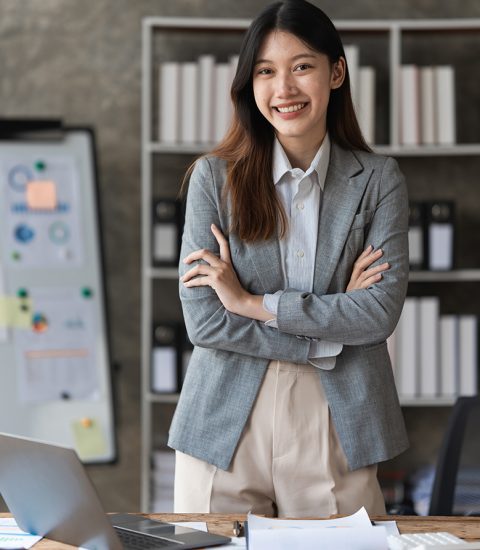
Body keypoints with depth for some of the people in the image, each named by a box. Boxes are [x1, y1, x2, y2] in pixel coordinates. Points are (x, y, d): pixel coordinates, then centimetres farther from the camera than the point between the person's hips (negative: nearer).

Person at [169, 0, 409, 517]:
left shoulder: (378, 179, 3)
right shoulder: (215, 176, 0)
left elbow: (382, 311, -8)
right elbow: (203, 320, -7)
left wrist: (253, 303, -11)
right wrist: (331, 331, -10)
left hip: (336, 428, 1)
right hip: (227, 427, 0)